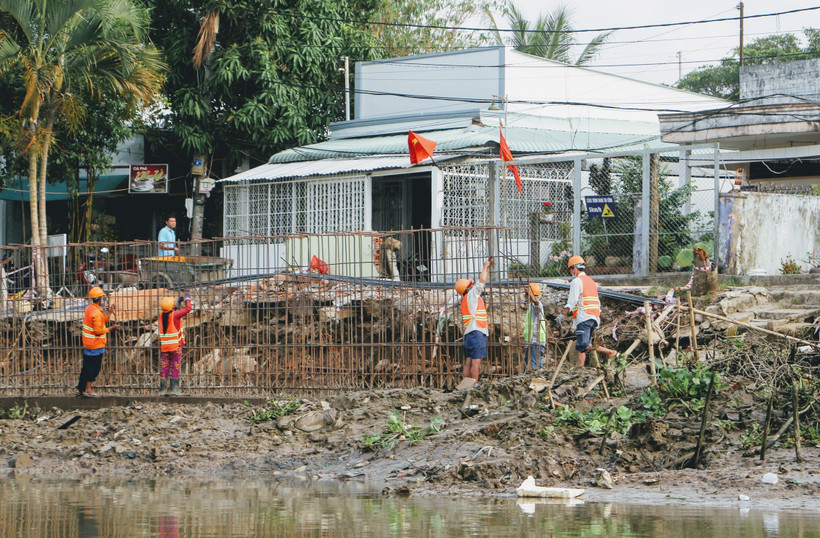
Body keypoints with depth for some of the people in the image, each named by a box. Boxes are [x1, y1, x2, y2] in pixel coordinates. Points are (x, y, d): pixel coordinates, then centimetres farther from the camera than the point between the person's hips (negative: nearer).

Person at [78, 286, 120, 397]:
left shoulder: (89, 308, 7)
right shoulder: (96, 313, -23)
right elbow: (98, 331, -24)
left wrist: (109, 313, 15)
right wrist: (111, 328, -16)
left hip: (87, 344, 9)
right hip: (96, 345, -9)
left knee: (87, 366, 16)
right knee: (94, 367, 0)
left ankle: (81, 387, 22)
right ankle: (88, 389, 4)